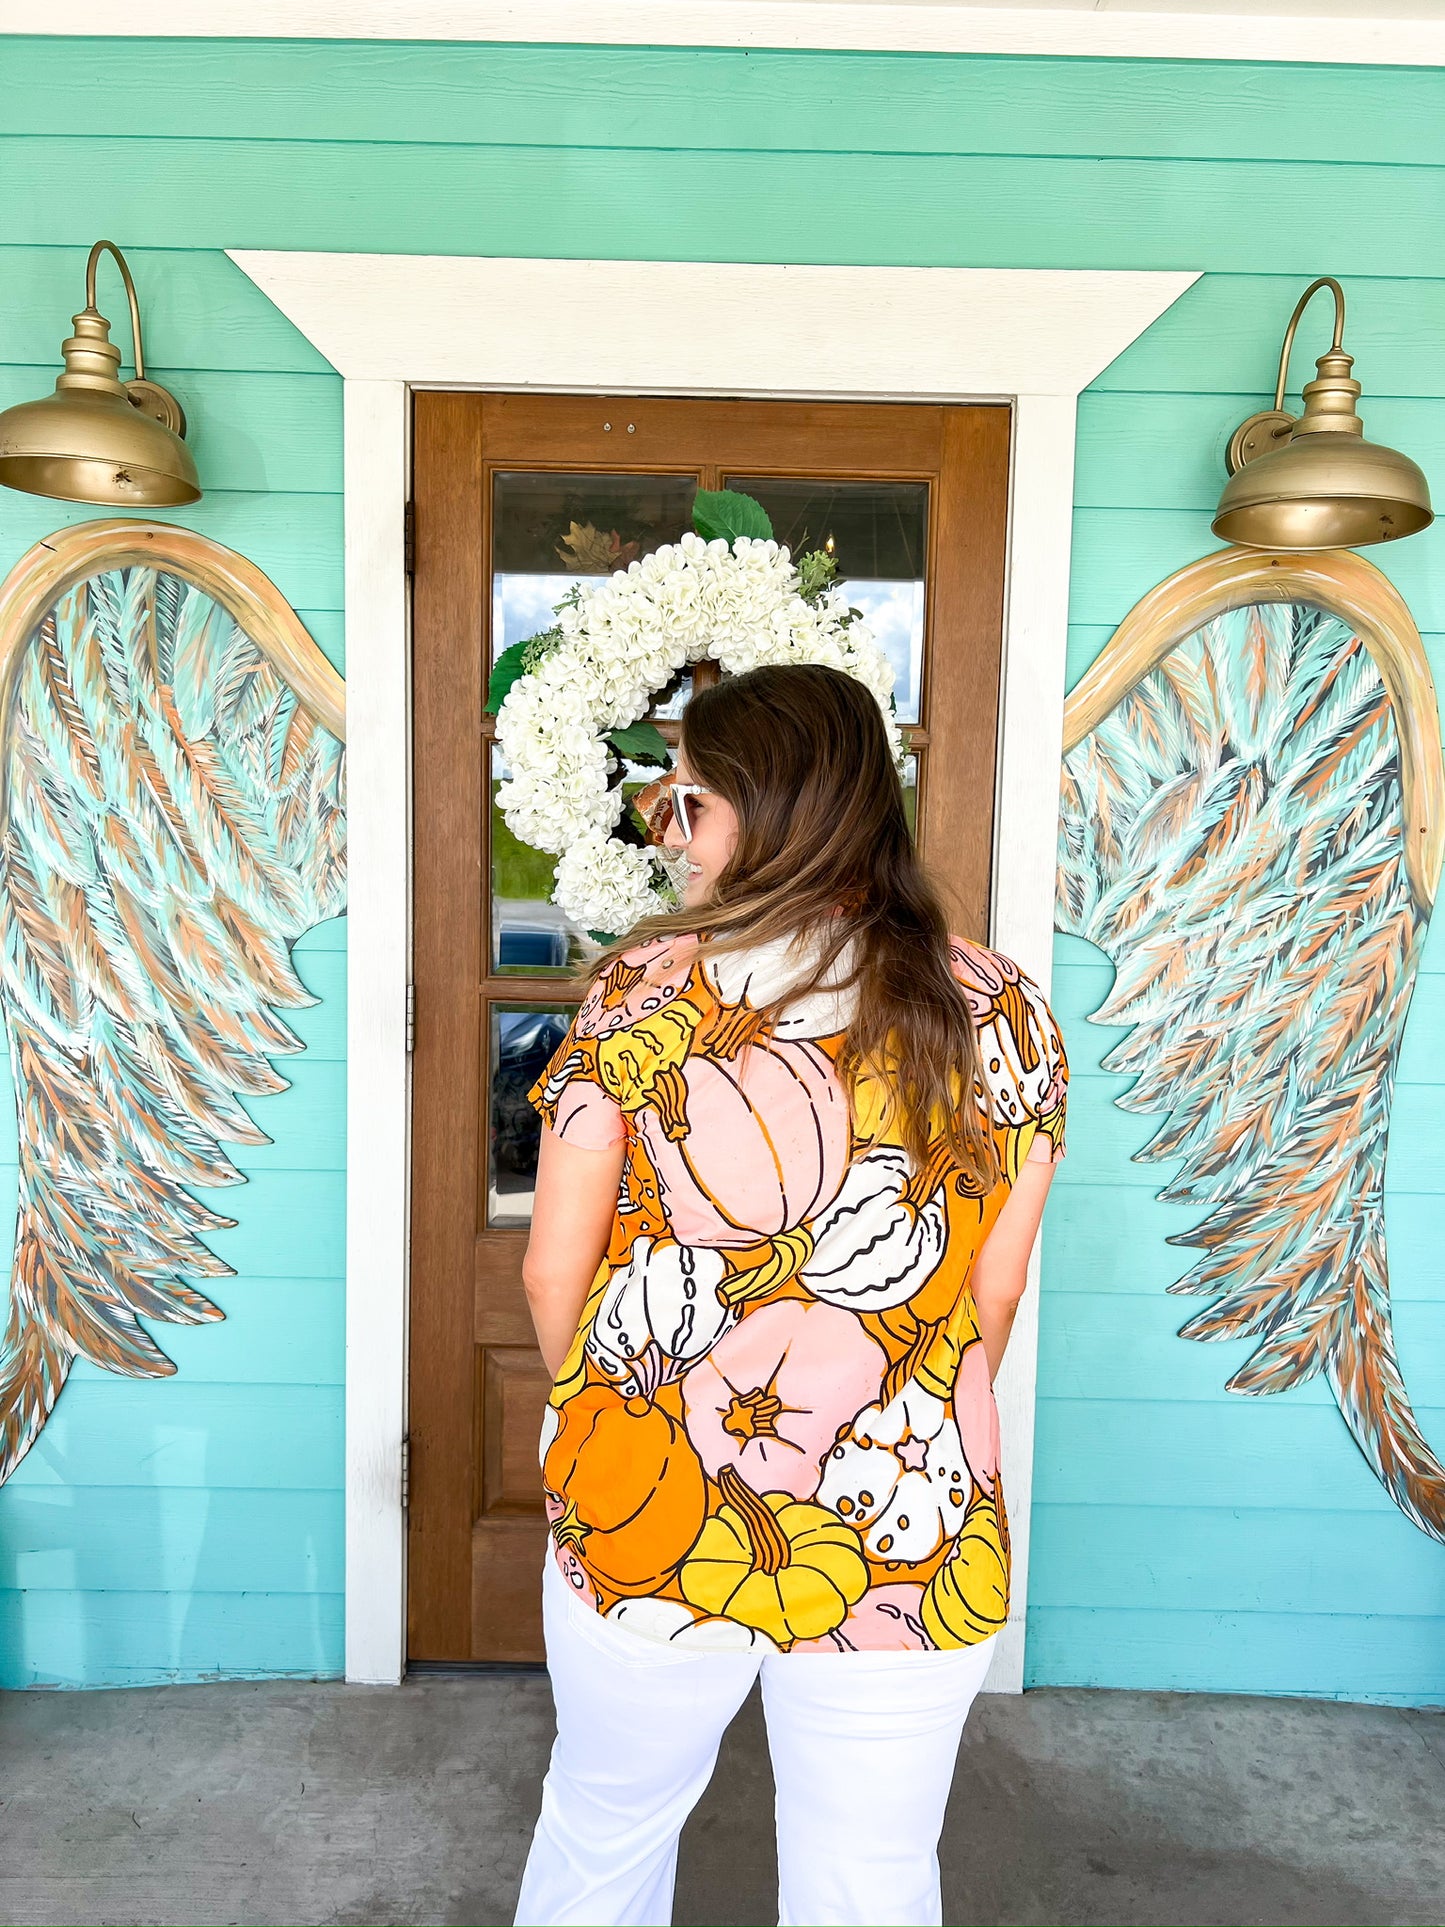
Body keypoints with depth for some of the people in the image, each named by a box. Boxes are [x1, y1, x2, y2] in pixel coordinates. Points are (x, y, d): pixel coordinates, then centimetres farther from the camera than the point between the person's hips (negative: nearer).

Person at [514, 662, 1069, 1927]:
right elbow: (994, 1298, 1)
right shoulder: (1005, 1011, -5)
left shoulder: (645, 991, -13)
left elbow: (553, 1272, -8)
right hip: (910, 1540, 2)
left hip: (653, 1522, -1)